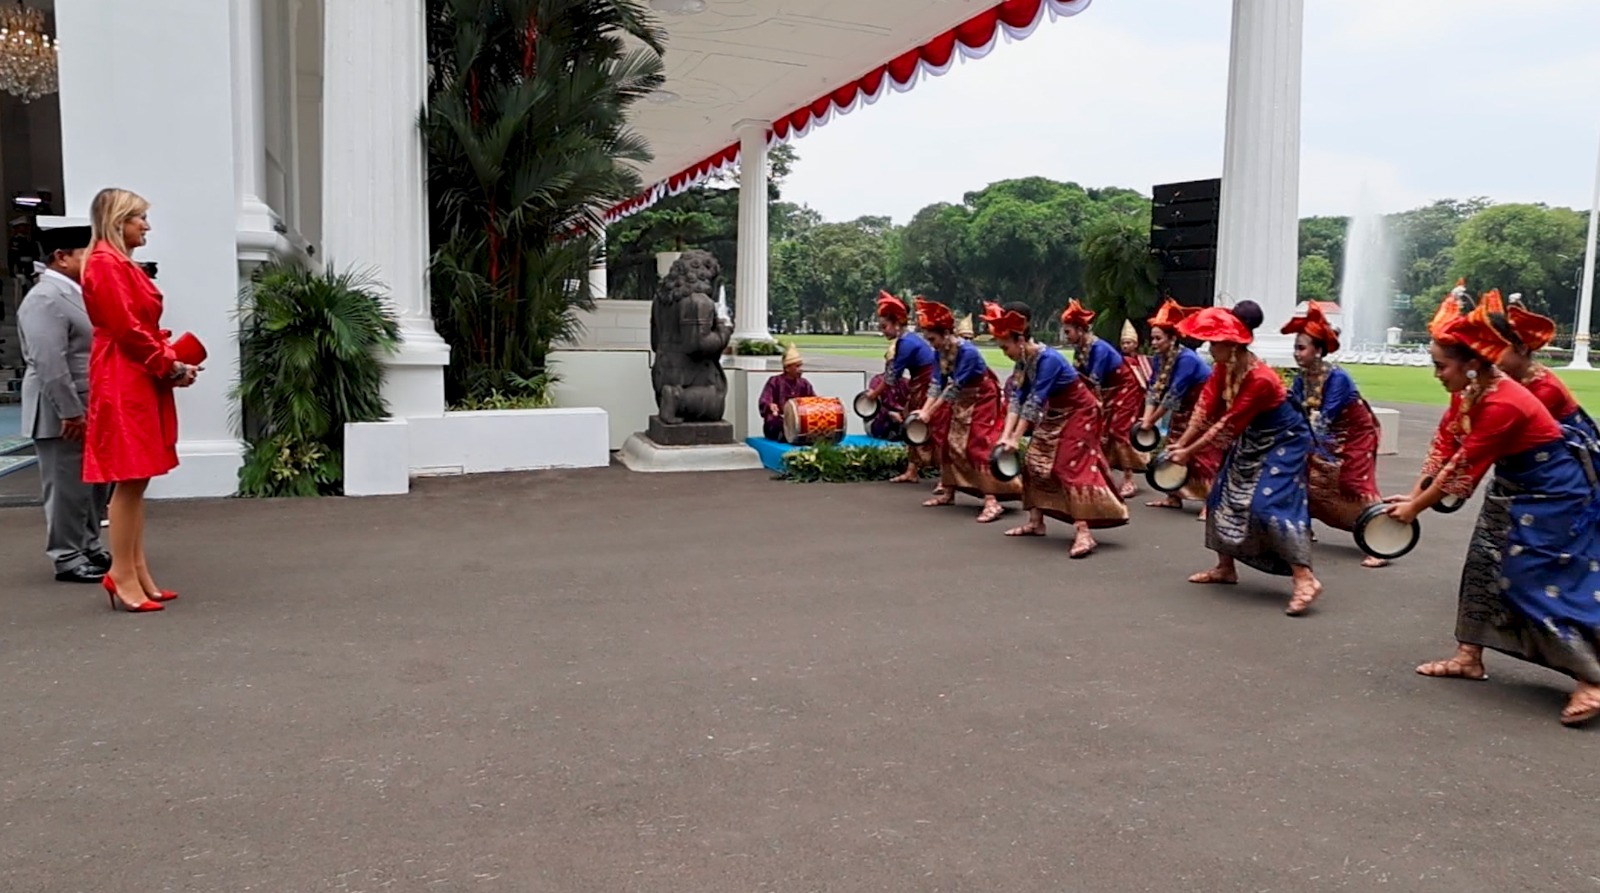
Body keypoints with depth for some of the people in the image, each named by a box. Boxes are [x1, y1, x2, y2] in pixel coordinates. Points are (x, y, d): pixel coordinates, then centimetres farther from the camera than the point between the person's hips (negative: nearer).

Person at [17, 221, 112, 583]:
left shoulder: (75, 293, 16)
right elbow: (50, 363, -22)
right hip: (63, 415, -9)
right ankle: (68, 558, 6)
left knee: (93, 483, 15)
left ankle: (89, 547, 26)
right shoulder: (46, 299, -15)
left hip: (91, 410, 9)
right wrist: (70, 412, -23)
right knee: (68, 486, -2)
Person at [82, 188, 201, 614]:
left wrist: (172, 360, 3)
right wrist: (170, 365, -10)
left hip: (141, 380, 10)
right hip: (123, 383, -10)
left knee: (136, 480, 10)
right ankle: (123, 577, -3)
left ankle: (137, 573, 15)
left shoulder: (123, 264, 19)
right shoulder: (105, 264, -12)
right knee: (129, 480, -8)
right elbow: (126, 328, -18)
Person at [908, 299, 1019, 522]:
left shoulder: (968, 352, -29)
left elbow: (955, 387, -28)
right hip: (961, 401, 8)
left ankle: (992, 502, -16)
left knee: (978, 447, -14)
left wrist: (930, 413, -27)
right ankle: (948, 493, 24)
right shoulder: (941, 353, -7)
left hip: (982, 400, -8)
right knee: (950, 443, 12)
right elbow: (938, 384, -6)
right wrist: (924, 410, -18)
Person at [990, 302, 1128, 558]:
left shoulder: (1047, 359, -30)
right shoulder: (1023, 362, -5)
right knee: (1034, 463, 10)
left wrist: (1016, 438, -32)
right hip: (1055, 415, 9)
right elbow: (1017, 399, -7)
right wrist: (1005, 435, -17)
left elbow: (1035, 402, -32)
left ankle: (1084, 534, -20)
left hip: (1079, 413, -9)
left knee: (1072, 469, -16)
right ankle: (1036, 522, 19)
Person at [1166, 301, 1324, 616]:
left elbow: (1228, 425, -28)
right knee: (1223, 496, 10)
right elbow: (1206, 409, -5)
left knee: (1270, 504, -21)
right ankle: (1225, 568, 24)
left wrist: (1189, 453, -22)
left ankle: (1305, 580, -19)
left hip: (1283, 442, -9)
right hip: (1250, 441, 9)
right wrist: (1180, 444, -11)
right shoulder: (1222, 368, -8)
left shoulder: (1260, 379, -32)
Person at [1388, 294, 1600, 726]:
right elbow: (1444, 446, 2)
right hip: (1512, 489, 9)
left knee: (1538, 584, -8)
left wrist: (1415, 508, -14)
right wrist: (1413, 494, -3)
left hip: (1552, 495, -9)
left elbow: (1463, 469, -25)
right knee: (1483, 565, 11)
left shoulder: (1502, 405, -32)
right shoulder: (1467, 392, -6)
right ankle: (1468, 657, 21)